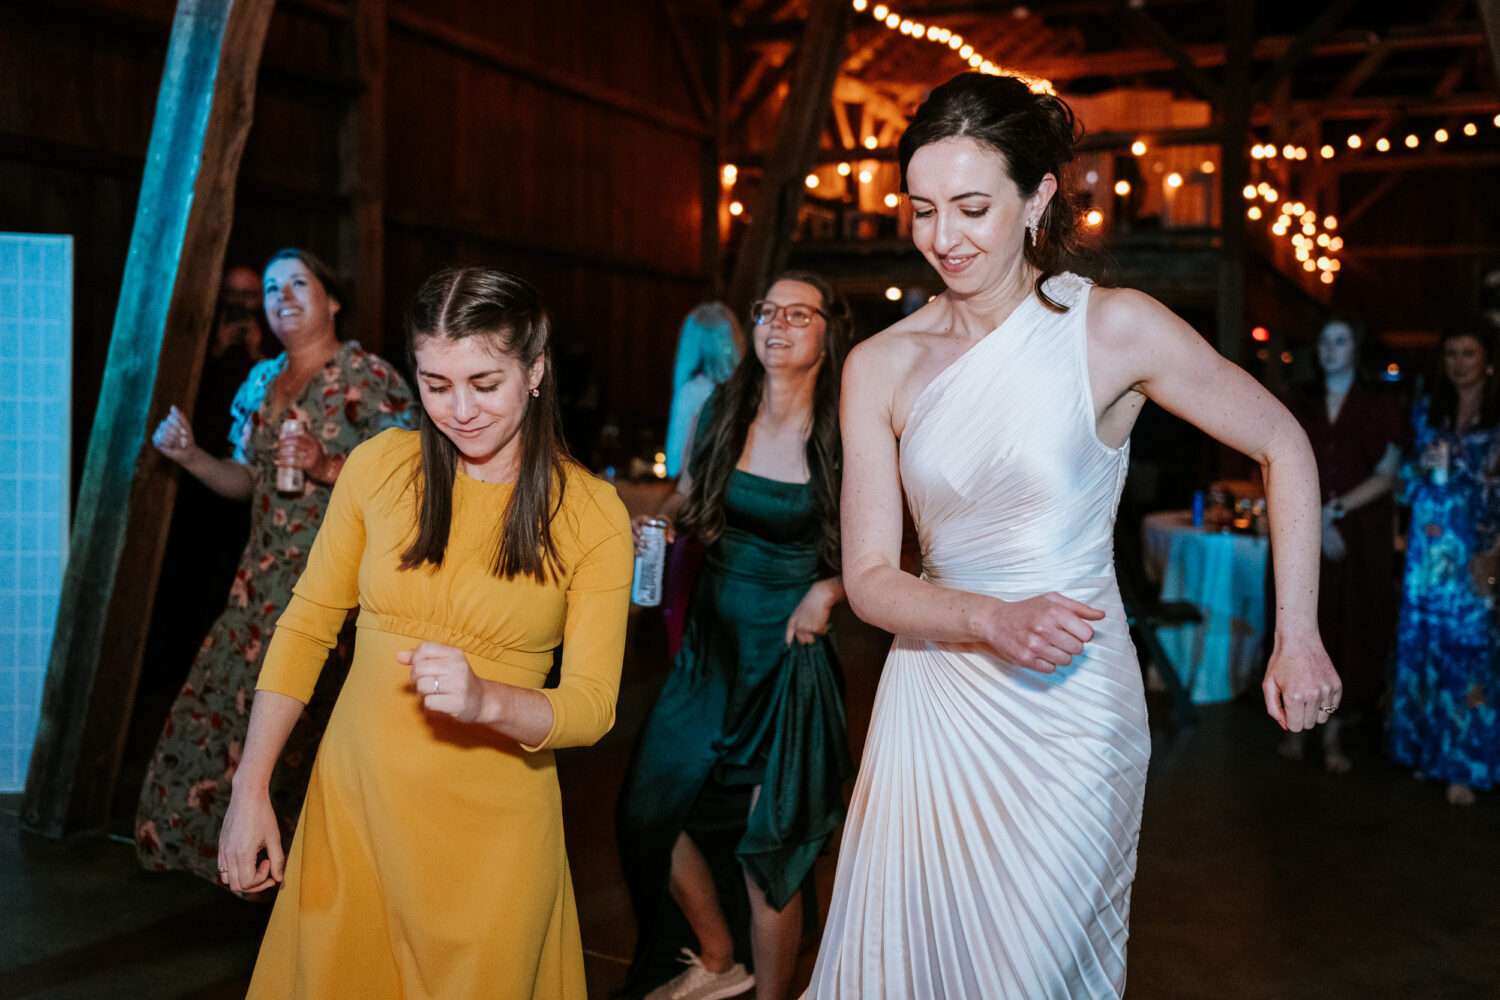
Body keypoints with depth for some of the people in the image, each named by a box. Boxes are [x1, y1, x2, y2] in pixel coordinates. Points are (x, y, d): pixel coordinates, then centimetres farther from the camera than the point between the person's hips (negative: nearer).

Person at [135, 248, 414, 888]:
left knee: (300, 720, -7)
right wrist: (191, 457, 3)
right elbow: (246, 481, 19)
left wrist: (328, 467, -22)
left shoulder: (371, 379, -5)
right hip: (265, 578, 7)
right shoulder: (261, 382, 16)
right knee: (218, 704, 4)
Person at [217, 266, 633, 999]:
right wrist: (250, 788, 2)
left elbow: (591, 705, -9)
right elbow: (305, 627, 4)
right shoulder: (379, 465, -4)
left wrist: (486, 701, -28)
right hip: (353, 801, 2)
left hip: (492, 827, -2)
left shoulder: (592, 514, -8)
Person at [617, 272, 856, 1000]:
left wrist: (828, 591, -19)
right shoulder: (721, 414, 1)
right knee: (649, 814, 10)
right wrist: (658, 524, -5)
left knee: (766, 843, 3)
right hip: (710, 644, 5)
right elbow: (685, 502, 15)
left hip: (787, 655, -5)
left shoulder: (846, 440, -10)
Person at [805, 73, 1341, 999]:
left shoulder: (1113, 329, -9)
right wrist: (995, 620, -20)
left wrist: (1298, 638, 0)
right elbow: (870, 577, -3)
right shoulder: (881, 367, -2)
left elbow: (1282, 446, 2)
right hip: (930, 703, 3)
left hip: (1066, 714, -3)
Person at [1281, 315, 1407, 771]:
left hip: (1361, 533, -1)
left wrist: (1338, 508, -13)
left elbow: (1386, 474, -1)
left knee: (1350, 625, 1)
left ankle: (1332, 732, 10)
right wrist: (1316, 523, -11)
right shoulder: (1299, 406, 9)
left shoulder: (1379, 407, 5)